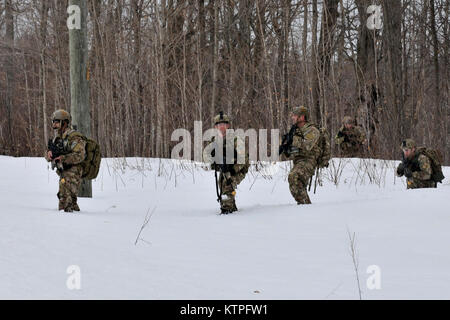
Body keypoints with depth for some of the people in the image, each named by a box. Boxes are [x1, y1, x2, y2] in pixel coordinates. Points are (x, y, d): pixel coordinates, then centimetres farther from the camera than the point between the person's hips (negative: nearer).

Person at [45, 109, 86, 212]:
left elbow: (80, 156, -24)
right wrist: (49, 153, -13)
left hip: (72, 174, -9)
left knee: (65, 199, -20)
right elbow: (47, 155, 12)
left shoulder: (74, 137, -14)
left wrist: (62, 158, -29)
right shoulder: (57, 138, 13)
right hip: (63, 173, 9)